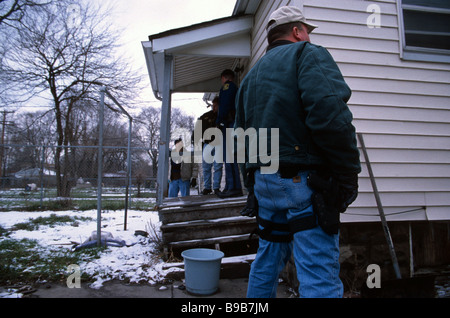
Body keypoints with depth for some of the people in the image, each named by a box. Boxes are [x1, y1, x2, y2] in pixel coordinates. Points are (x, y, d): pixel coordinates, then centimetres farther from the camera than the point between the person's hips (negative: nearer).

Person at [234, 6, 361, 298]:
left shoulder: (251, 76, 23)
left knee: (268, 259, 19)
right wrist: (349, 175, -13)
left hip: (263, 179, 8)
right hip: (304, 181, -8)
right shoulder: (308, 54, -1)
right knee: (319, 275, -4)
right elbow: (330, 114, -19)